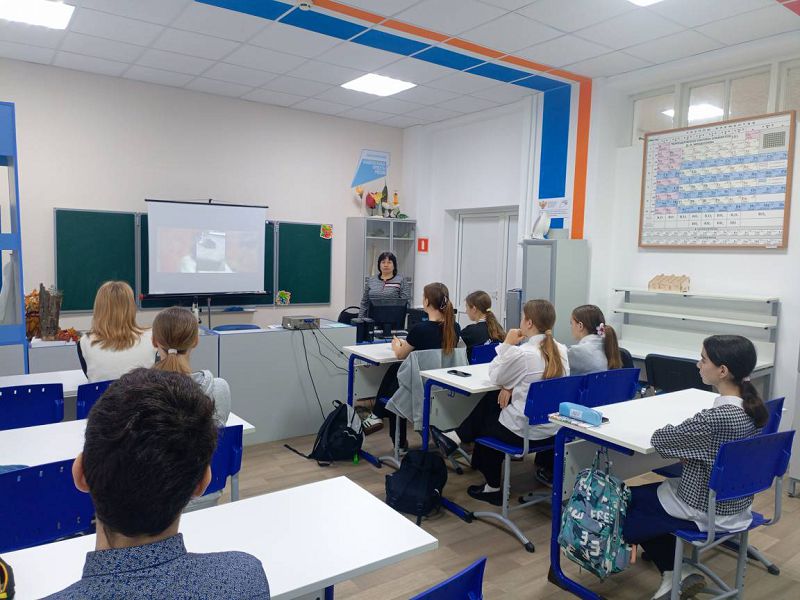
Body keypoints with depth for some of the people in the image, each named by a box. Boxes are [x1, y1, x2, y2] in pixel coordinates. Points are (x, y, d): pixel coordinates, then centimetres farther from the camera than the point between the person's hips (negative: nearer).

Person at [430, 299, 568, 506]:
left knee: (484, 419, 24)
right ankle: (456, 438, 27)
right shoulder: (561, 350, -1)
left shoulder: (522, 353, -22)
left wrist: (507, 344, -1)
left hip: (524, 430, -7)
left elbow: (495, 377, -5)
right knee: (490, 400, 21)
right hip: (551, 427, 7)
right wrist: (512, 387, 0)